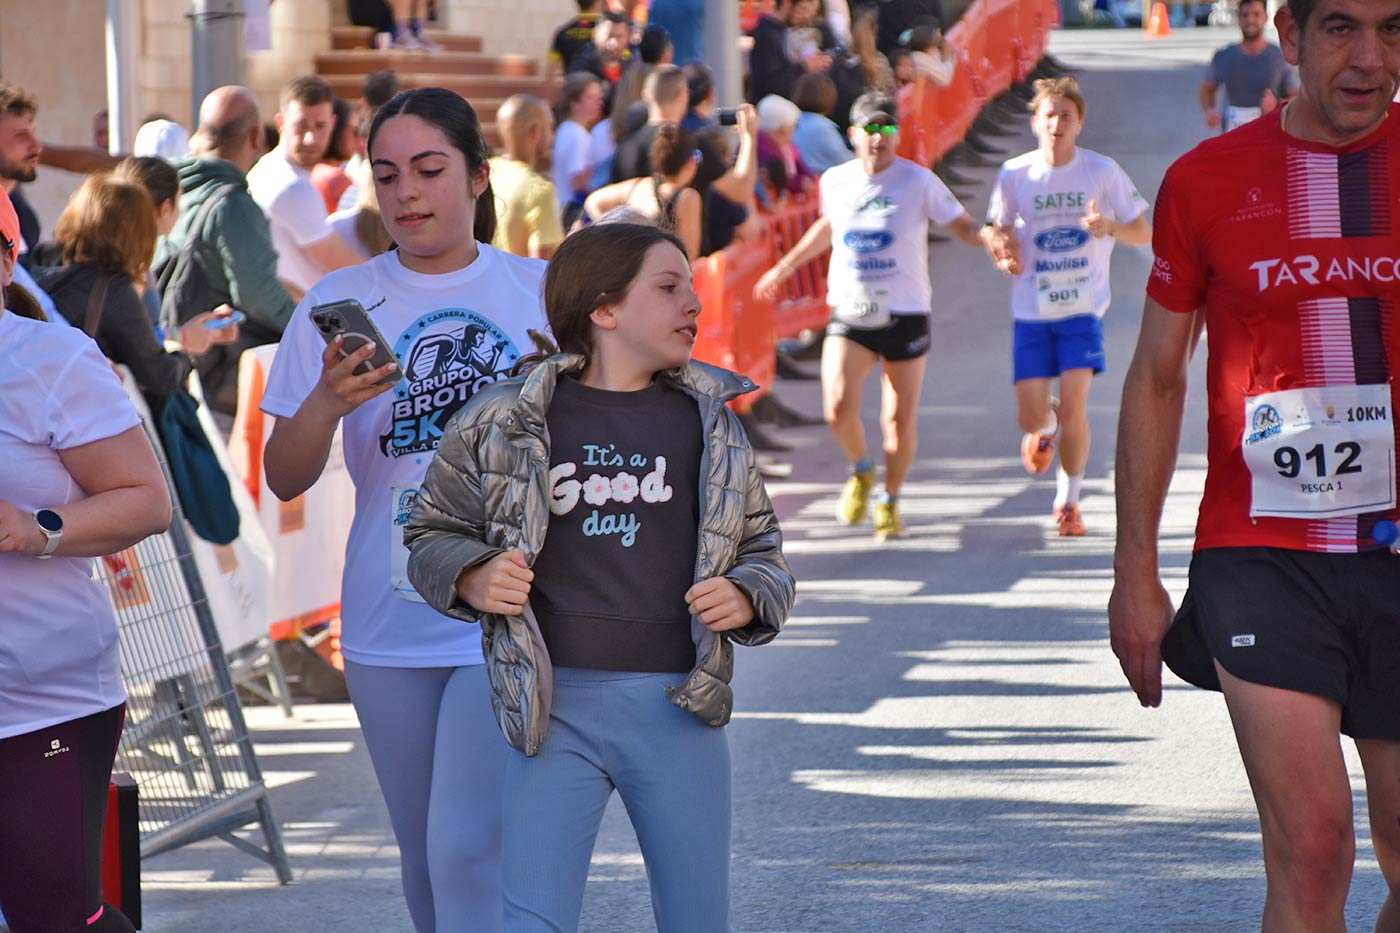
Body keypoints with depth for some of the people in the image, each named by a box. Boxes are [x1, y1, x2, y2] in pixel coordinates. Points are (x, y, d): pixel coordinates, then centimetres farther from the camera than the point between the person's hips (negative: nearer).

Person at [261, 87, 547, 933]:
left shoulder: (543, 292, 1)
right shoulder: (338, 304, 2)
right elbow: (284, 481, 0)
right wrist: (327, 404, -17)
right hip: (391, 632, 3)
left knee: (469, 850, -14)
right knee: (425, 858, 14)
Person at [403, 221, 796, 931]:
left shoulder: (708, 418, 8)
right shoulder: (505, 421, 1)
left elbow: (762, 548, 17)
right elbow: (434, 532, 13)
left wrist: (745, 599, -5)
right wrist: (474, 580, -8)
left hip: (678, 707, 2)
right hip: (556, 706, -2)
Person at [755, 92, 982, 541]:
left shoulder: (919, 182, -7)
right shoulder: (835, 181, 3)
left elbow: (961, 224, 2)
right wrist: (783, 268, 31)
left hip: (905, 315, -2)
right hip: (849, 314, 2)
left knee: (900, 420, 2)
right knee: (838, 408, -16)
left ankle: (890, 501, 25)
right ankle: (861, 471, 16)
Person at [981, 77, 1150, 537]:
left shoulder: (1102, 171, -5)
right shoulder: (1014, 175, -1)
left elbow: (1144, 233, 0)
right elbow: (995, 230, 12)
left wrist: (1110, 227, -22)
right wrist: (1003, 252, -12)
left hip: (1083, 308, -2)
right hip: (1031, 311, 2)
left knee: (1074, 408, -14)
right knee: (1030, 416, 0)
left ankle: (1068, 501, 6)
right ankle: (1046, 427, 40)